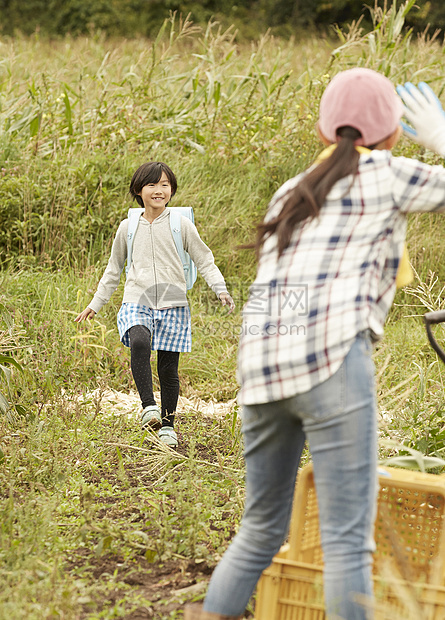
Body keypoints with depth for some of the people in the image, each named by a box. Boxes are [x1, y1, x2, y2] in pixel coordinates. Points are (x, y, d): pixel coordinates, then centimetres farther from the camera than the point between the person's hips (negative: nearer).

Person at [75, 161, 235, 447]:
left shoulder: (181, 225, 3)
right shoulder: (128, 228, 9)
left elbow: (204, 260, 6)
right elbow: (114, 269, 20)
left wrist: (221, 290, -8)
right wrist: (96, 303, 22)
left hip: (173, 305, 0)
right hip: (137, 303, 0)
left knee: (169, 367, 1)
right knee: (139, 343, -31)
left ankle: (167, 424, 18)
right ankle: (148, 406, -30)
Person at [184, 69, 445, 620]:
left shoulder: (290, 194, 27)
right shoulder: (386, 174, 10)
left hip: (261, 368, 6)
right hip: (332, 360, -6)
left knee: (261, 532, 17)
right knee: (348, 537, -5)